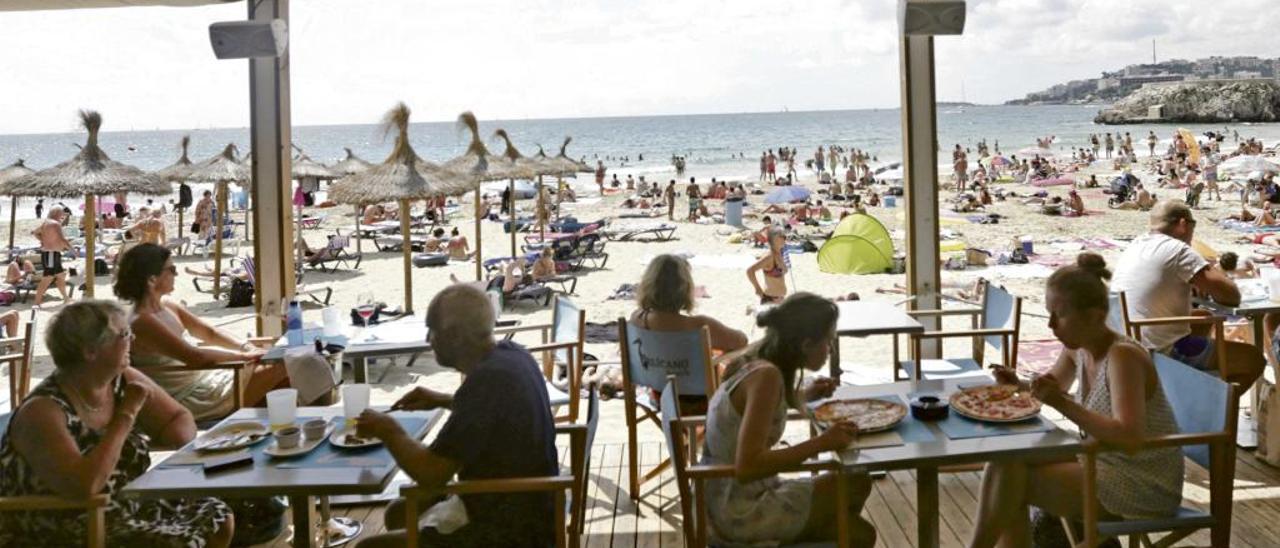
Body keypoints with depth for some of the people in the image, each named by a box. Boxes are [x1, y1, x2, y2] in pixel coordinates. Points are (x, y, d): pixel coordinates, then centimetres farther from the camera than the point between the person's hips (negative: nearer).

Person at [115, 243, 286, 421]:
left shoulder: (168, 308, 7)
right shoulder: (142, 323, -21)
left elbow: (210, 333, 13)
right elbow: (196, 357, -27)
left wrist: (248, 348, -2)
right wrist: (244, 356, -18)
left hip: (207, 378, 9)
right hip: (194, 400, -9)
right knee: (280, 367, -13)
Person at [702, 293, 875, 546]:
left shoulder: (759, 356, 1)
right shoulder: (766, 376, -24)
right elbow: (747, 466, -31)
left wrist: (804, 395, 13)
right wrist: (820, 443, -26)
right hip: (742, 511, -9)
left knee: (854, 484, 14)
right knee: (855, 486, -1)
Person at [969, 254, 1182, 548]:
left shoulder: (1123, 356, -23)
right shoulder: (1077, 348, 0)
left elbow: (1129, 437, -34)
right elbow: (1055, 387, 21)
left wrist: (1063, 404, -35)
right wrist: (1019, 384, 1)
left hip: (1146, 489, -8)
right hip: (1105, 464, 8)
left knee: (1009, 479, -17)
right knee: (1008, 461, -3)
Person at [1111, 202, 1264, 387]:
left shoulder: (1136, 246, 8)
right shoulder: (1177, 250, -16)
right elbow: (1232, 296, -15)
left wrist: (1198, 281, 9)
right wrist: (1212, 273, 5)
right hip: (1163, 353, -9)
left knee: (1204, 318, 31)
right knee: (1253, 359, 6)